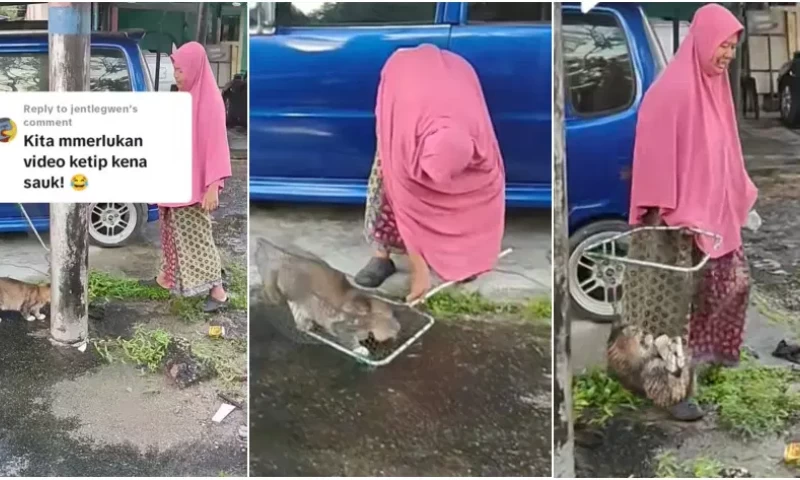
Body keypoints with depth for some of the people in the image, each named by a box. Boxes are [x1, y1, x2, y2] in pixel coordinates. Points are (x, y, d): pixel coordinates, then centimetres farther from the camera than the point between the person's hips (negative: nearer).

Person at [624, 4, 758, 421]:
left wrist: (743, 199, 19)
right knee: (675, 301, -3)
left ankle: (712, 356, 34)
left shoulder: (714, 85, 9)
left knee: (732, 285, 16)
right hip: (675, 217, -9)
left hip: (713, 212, 9)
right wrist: (673, 213, -21)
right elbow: (658, 154, -19)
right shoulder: (672, 90, -17)